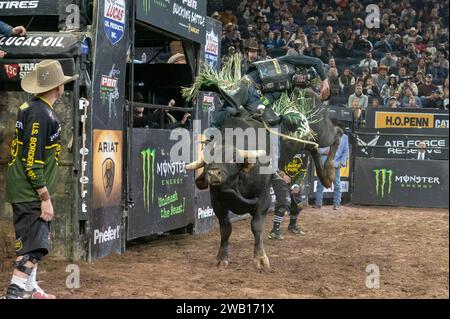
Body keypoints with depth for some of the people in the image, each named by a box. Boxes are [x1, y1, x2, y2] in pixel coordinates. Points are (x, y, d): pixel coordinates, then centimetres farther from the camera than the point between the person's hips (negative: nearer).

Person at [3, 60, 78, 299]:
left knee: (35, 241, 19)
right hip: (31, 193, -10)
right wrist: (46, 198, -20)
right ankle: (15, 293, -12)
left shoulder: (29, 107, 10)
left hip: (27, 192, 10)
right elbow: (32, 162, -23)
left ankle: (30, 290, 30)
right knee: (34, 246, -10)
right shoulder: (41, 114, -20)